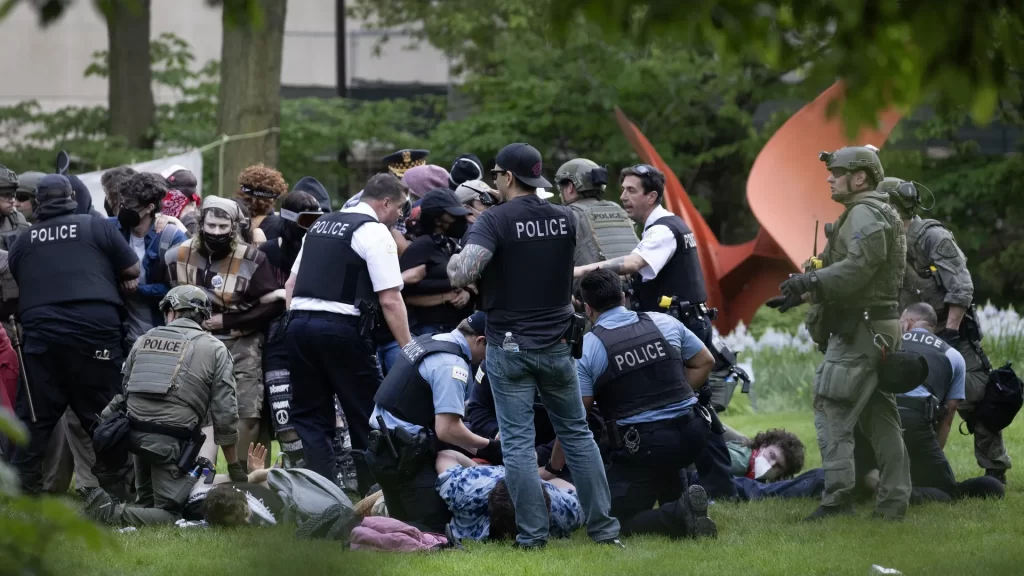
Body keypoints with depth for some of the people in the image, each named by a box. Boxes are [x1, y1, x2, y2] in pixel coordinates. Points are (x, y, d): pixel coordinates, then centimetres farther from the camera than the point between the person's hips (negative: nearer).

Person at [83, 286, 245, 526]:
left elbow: (120, 394, 14)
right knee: (170, 515, -3)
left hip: (134, 434, 5)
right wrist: (235, 467, 6)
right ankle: (112, 514, -23)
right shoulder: (215, 350, 2)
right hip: (172, 442, -5)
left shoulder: (144, 341, 13)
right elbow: (224, 413, 0)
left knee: (147, 503, 26)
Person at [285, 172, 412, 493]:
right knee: (367, 418, 3)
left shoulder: (321, 225, 19)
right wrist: (408, 350, -7)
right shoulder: (375, 233, -4)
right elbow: (390, 301, -10)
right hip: (341, 328, -6)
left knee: (311, 417, 9)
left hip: (299, 323, 7)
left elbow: (291, 284, 21)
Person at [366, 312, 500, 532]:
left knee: (408, 521, 18)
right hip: (402, 455, -10)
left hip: (385, 448, 10)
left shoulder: (430, 341, 13)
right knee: (436, 528, -11)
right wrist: (488, 448, -6)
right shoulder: (451, 363, -17)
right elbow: (447, 429, -21)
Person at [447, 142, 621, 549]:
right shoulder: (565, 220, 2)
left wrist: (457, 257, -4)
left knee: (517, 441, 0)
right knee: (577, 433, 13)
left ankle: (532, 534, -2)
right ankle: (602, 527, 11)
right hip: (556, 344, 4)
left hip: (509, 345, -4)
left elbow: (460, 274, -27)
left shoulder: (495, 220, -14)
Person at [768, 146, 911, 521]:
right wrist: (804, 295, 20)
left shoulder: (865, 215, -11)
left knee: (831, 412, -11)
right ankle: (893, 501, 10)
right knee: (880, 419, 11)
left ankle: (838, 497, -17)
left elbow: (860, 266, -24)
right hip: (880, 331, 11)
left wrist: (812, 281, -27)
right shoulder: (879, 215, 22)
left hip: (858, 331, -11)